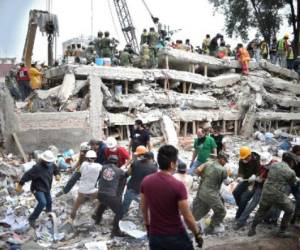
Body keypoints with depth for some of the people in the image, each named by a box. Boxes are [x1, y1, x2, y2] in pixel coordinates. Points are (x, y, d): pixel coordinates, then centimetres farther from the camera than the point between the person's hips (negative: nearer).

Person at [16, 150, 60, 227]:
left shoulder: (51, 165, -8)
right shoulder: (37, 168, -31)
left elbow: (56, 169, 12)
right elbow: (27, 175, -27)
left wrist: (57, 175, -11)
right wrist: (20, 185, -22)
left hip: (46, 189, 8)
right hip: (37, 189, -8)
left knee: (49, 202, 22)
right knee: (42, 203, -25)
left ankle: (49, 212, 54)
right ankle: (32, 219, -11)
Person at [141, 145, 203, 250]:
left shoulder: (146, 181, -6)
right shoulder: (178, 185, -21)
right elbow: (187, 217, -16)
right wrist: (197, 234, -2)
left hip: (154, 236, 4)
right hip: (176, 236, -4)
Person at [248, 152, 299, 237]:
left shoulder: (273, 166, 4)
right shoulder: (291, 172, -9)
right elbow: (293, 184, 9)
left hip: (266, 194, 4)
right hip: (279, 197, -4)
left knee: (262, 210, 29)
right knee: (289, 211, 24)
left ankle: (252, 229, 26)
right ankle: (282, 231, 26)